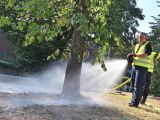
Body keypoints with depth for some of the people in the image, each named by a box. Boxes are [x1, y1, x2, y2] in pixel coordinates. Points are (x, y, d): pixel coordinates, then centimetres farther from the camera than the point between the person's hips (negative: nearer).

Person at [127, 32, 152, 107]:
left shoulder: (148, 45, -3)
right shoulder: (137, 45, 19)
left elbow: (145, 55, -16)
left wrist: (135, 54, -17)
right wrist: (131, 57, 0)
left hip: (142, 68, -8)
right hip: (134, 66, 8)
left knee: (138, 85, -9)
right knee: (134, 84, 10)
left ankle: (135, 102, -7)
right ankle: (133, 100, 18)